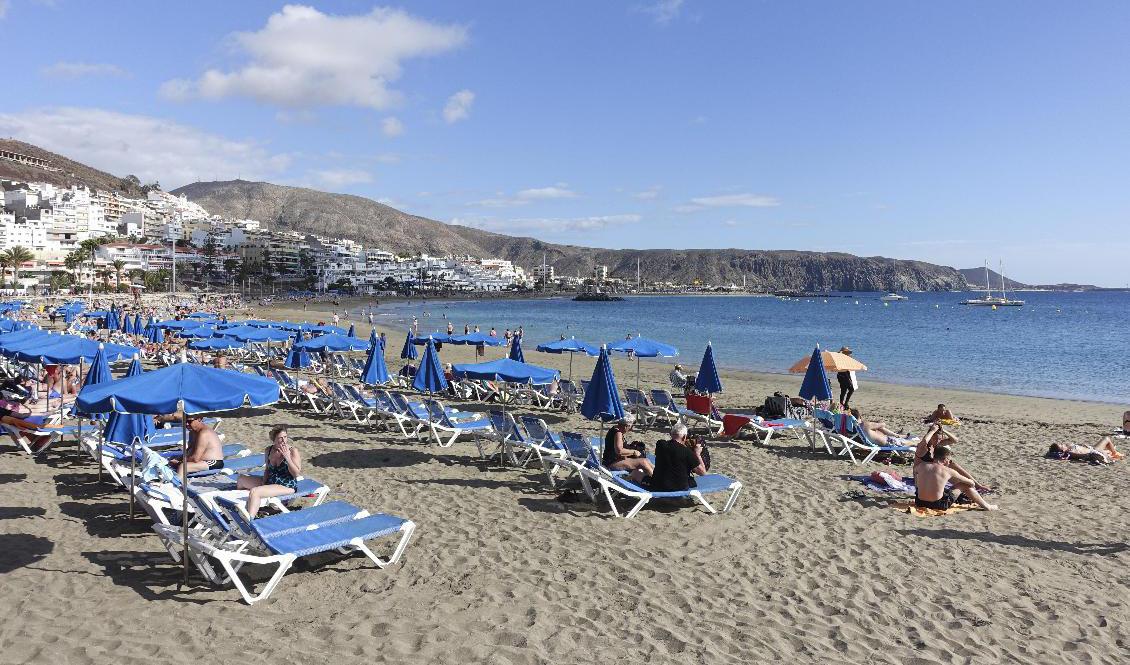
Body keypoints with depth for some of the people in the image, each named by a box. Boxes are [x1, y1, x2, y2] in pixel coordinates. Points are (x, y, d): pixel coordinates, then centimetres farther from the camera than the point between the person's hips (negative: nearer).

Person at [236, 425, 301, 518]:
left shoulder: (293, 451, -16)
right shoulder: (269, 450, 3)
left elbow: (296, 474, -20)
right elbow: (267, 470, 17)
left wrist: (287, 457, -27)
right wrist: (263, 483, 1)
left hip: (286, 486, -8)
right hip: (270, 481, 8)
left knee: (254, 492, -28)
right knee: (241, 479, 17)